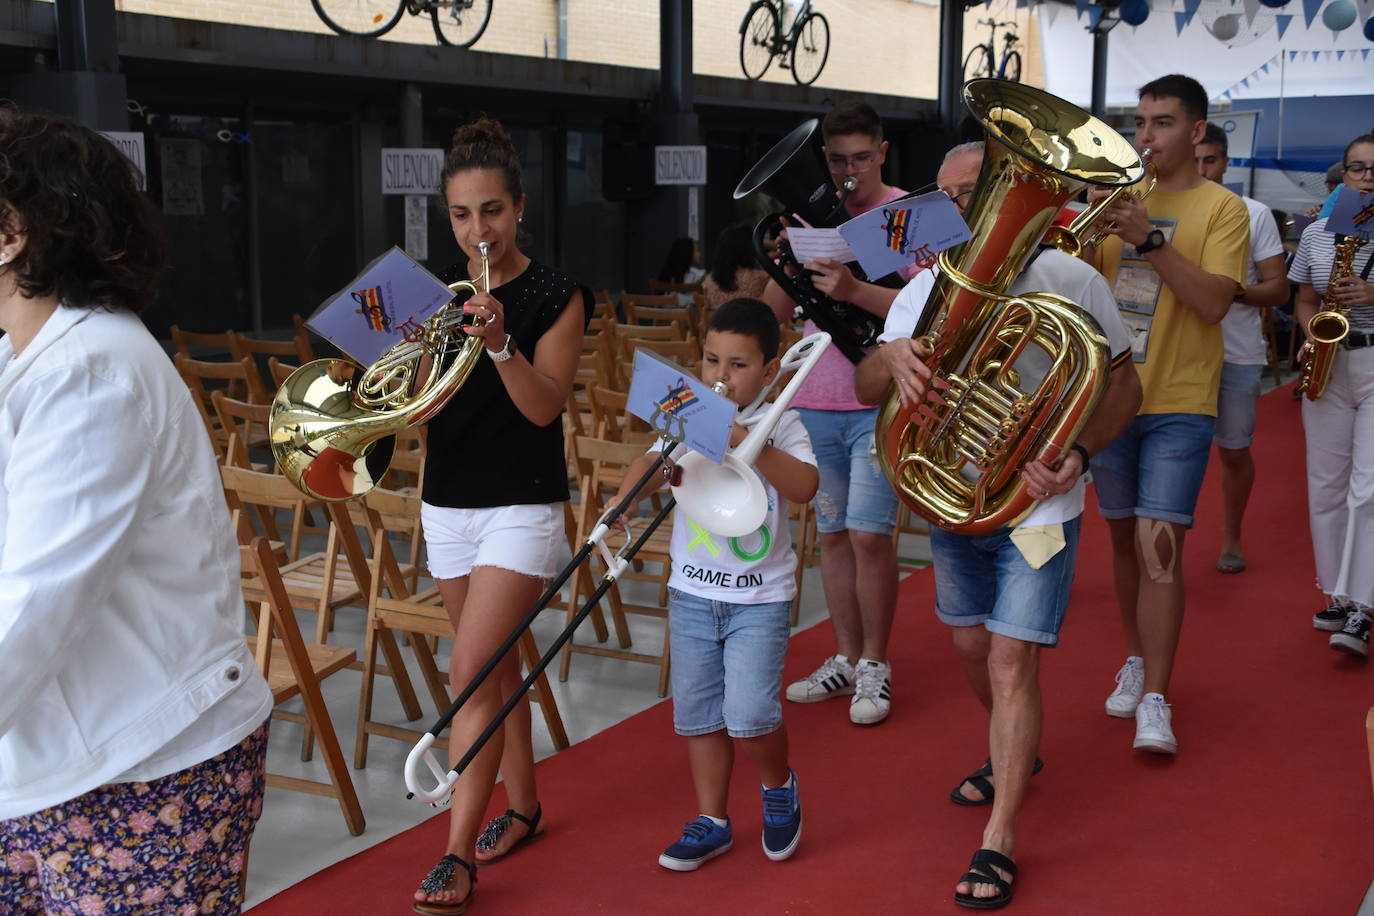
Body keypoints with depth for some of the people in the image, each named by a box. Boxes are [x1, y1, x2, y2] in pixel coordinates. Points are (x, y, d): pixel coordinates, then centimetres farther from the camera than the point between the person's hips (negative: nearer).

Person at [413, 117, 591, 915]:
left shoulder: (555, 295, -7)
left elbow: (545, 407, -15)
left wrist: (500, 343, -30)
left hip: (524, 505, -5)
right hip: (449, 502, 5)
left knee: (472, 671, -11)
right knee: (495, 663, 15)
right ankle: (523, 805, 31)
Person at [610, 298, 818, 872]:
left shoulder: (781, 425, -6)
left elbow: (805, 486, -22)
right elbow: (650, 463, -12)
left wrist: (748, 442, -33)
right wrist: (621, 502, -32)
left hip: (760, 596, -4)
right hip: (693, 592, 4)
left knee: (748, 713, -13)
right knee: (697, 712, 10)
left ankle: (778, 787, 18)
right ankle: (712, 822, 26)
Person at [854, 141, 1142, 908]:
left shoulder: (1071, 281, -13)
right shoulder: (931, 286, -3)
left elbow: (1125, 385, -6)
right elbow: (866, 390, -10)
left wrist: (1078, 453, -25)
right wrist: (891, 356, -35)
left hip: (1037, 507, -5)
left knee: (1012, 662, -9)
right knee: (972, 645, 18)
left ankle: (999, 843, -1)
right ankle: (1015, 754, 46)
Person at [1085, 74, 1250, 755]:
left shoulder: (1221, 208, -3)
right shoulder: (1120, 197, 11)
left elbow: (1213, 302, -16)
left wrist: (1149, 238, -24)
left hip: (1178, 405, -4)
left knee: (1158, 545, -11)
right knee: (1122, 537, 13)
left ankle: (1154, 701, -7)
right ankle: (1137, 660, 30)